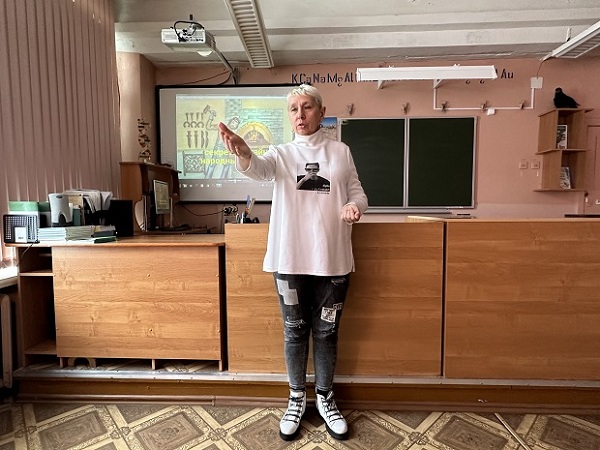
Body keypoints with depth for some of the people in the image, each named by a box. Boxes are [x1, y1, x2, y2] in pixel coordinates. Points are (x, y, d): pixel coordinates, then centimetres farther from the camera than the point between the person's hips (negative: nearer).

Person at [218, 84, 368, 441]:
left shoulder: (341, 152, 7)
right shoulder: (281, 154, 4)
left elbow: (358, 193, 9)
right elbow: (258, 169, -18)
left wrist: (355, 207, -15)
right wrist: (242, 152, -41)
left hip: (333, 259, 1)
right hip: (291, 259, 0)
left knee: (326, 332, 12)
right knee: (295, 331, 11)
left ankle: (325, 397, 32)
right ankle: (297, 398, 32)